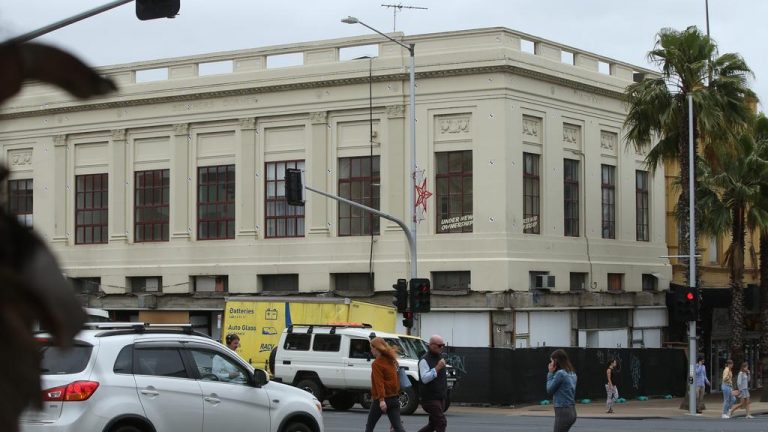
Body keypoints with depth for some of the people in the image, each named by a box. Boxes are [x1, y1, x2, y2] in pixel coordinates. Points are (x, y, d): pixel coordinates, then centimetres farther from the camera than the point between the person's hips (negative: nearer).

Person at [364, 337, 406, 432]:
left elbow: (379, 382, -21)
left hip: (380, 399, -6)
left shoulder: (376, 364, -11)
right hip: (394, 398, 6)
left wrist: (381, 400, -28)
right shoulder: (391, 361, 12)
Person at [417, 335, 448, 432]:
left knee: (433, 424, 12)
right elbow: (425, 378, -24)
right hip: (430, 398, -9)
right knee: (441, 423, -14)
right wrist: (437, 368, -29)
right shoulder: (425, 360, -12)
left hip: (441, 397, 9)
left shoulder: (440, 357, 15)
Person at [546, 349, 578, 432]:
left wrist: (550, 373, 0)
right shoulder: (572, 373, 11)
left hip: (563, 411, -9)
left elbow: (549, 390, -8)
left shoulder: (560, 373, -16)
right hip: (572, 410, 9)